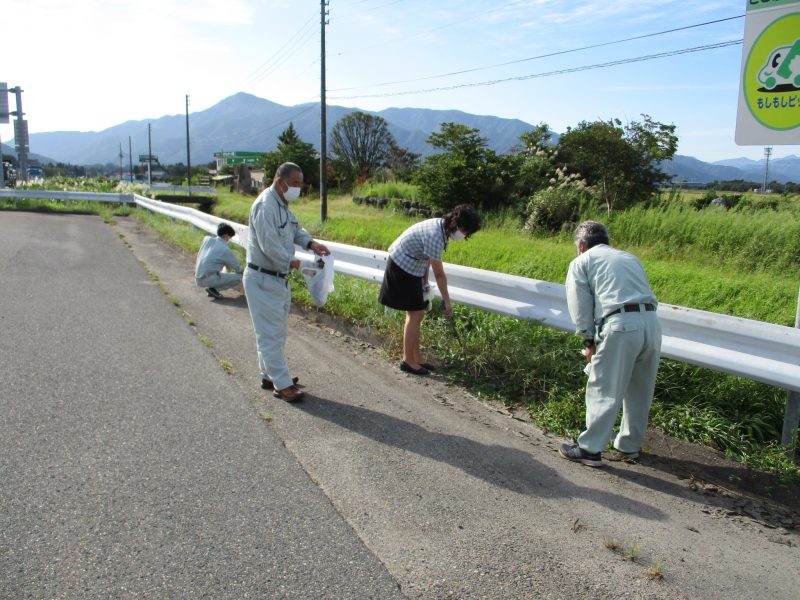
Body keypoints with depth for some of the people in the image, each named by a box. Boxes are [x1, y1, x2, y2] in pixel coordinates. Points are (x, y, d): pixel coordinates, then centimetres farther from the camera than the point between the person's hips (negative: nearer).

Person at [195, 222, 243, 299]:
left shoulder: (207, 239, 6)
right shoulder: (225, 250, -10)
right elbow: (238, 269, -1)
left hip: (197, 280, 8)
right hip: (208, 280, -8)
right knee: (238, 278, -5)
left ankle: (212, 288, 14)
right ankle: (213, 289, -5)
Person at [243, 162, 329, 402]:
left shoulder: (282, 204, 11)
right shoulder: (265, 205, -21)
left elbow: (295, 229, 18)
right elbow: (269, 245, -27)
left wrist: (310, 243, -2)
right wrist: (290, 262, -14)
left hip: (278, 278, 10)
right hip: (262, 279, -10)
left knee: (278, 331, 18)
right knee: (271, 333, -4)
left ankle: (270, 375, 31)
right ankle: (282, 385, 2)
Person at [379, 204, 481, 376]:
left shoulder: (441, 226, 0)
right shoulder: (435, 236, -29)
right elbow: (439, 274, -23)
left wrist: (424, 283, 8)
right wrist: (447, 302, -15)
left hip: (409, 268, 10)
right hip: (402, 268, -10)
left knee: (415, 313, 12)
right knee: (416, 315, -6)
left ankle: (416, 358, 21)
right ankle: (408, 361, 4)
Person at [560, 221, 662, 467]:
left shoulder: (581, 262, 13)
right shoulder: (629, 257, 27)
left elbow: (580, 305, 5)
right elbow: (642, 292, 21)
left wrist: (589, 340, 12)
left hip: (620, 326, -6)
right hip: (651, 322, 6)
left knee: (604, 391, 1)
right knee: (639, 392, 16)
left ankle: (590, 449, 8)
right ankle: (629, 446, 29)